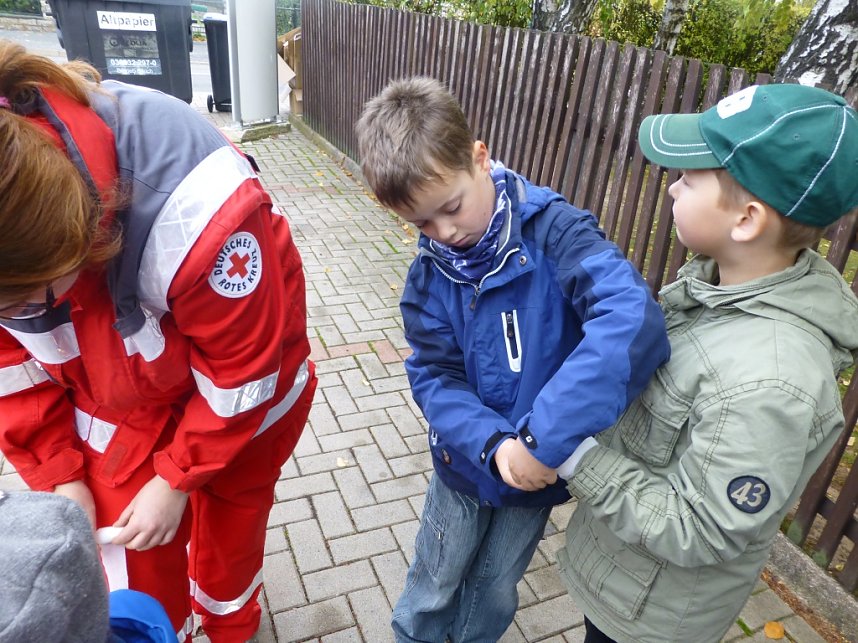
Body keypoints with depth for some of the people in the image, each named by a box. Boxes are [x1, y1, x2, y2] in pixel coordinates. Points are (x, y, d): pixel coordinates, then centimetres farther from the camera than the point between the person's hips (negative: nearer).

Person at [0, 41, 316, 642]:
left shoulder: (196, 212, -40)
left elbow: (242, 370, -26)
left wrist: (176, 479, -17)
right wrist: (57, 473, -5)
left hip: (242, 392, -3)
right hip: (116, 403, 4)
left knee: (230, 516, 21)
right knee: (127, 559, 13)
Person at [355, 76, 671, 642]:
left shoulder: (553, 229, -24)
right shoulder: (429, 275, -11)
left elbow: (631, 320, -38)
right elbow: (435, 377, -12)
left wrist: (542, 438, -42)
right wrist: (492, 446, -30)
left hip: (542, 468, -1)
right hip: (466, 463, 2)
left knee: (494, 594, 23)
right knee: (434, 587, 23)